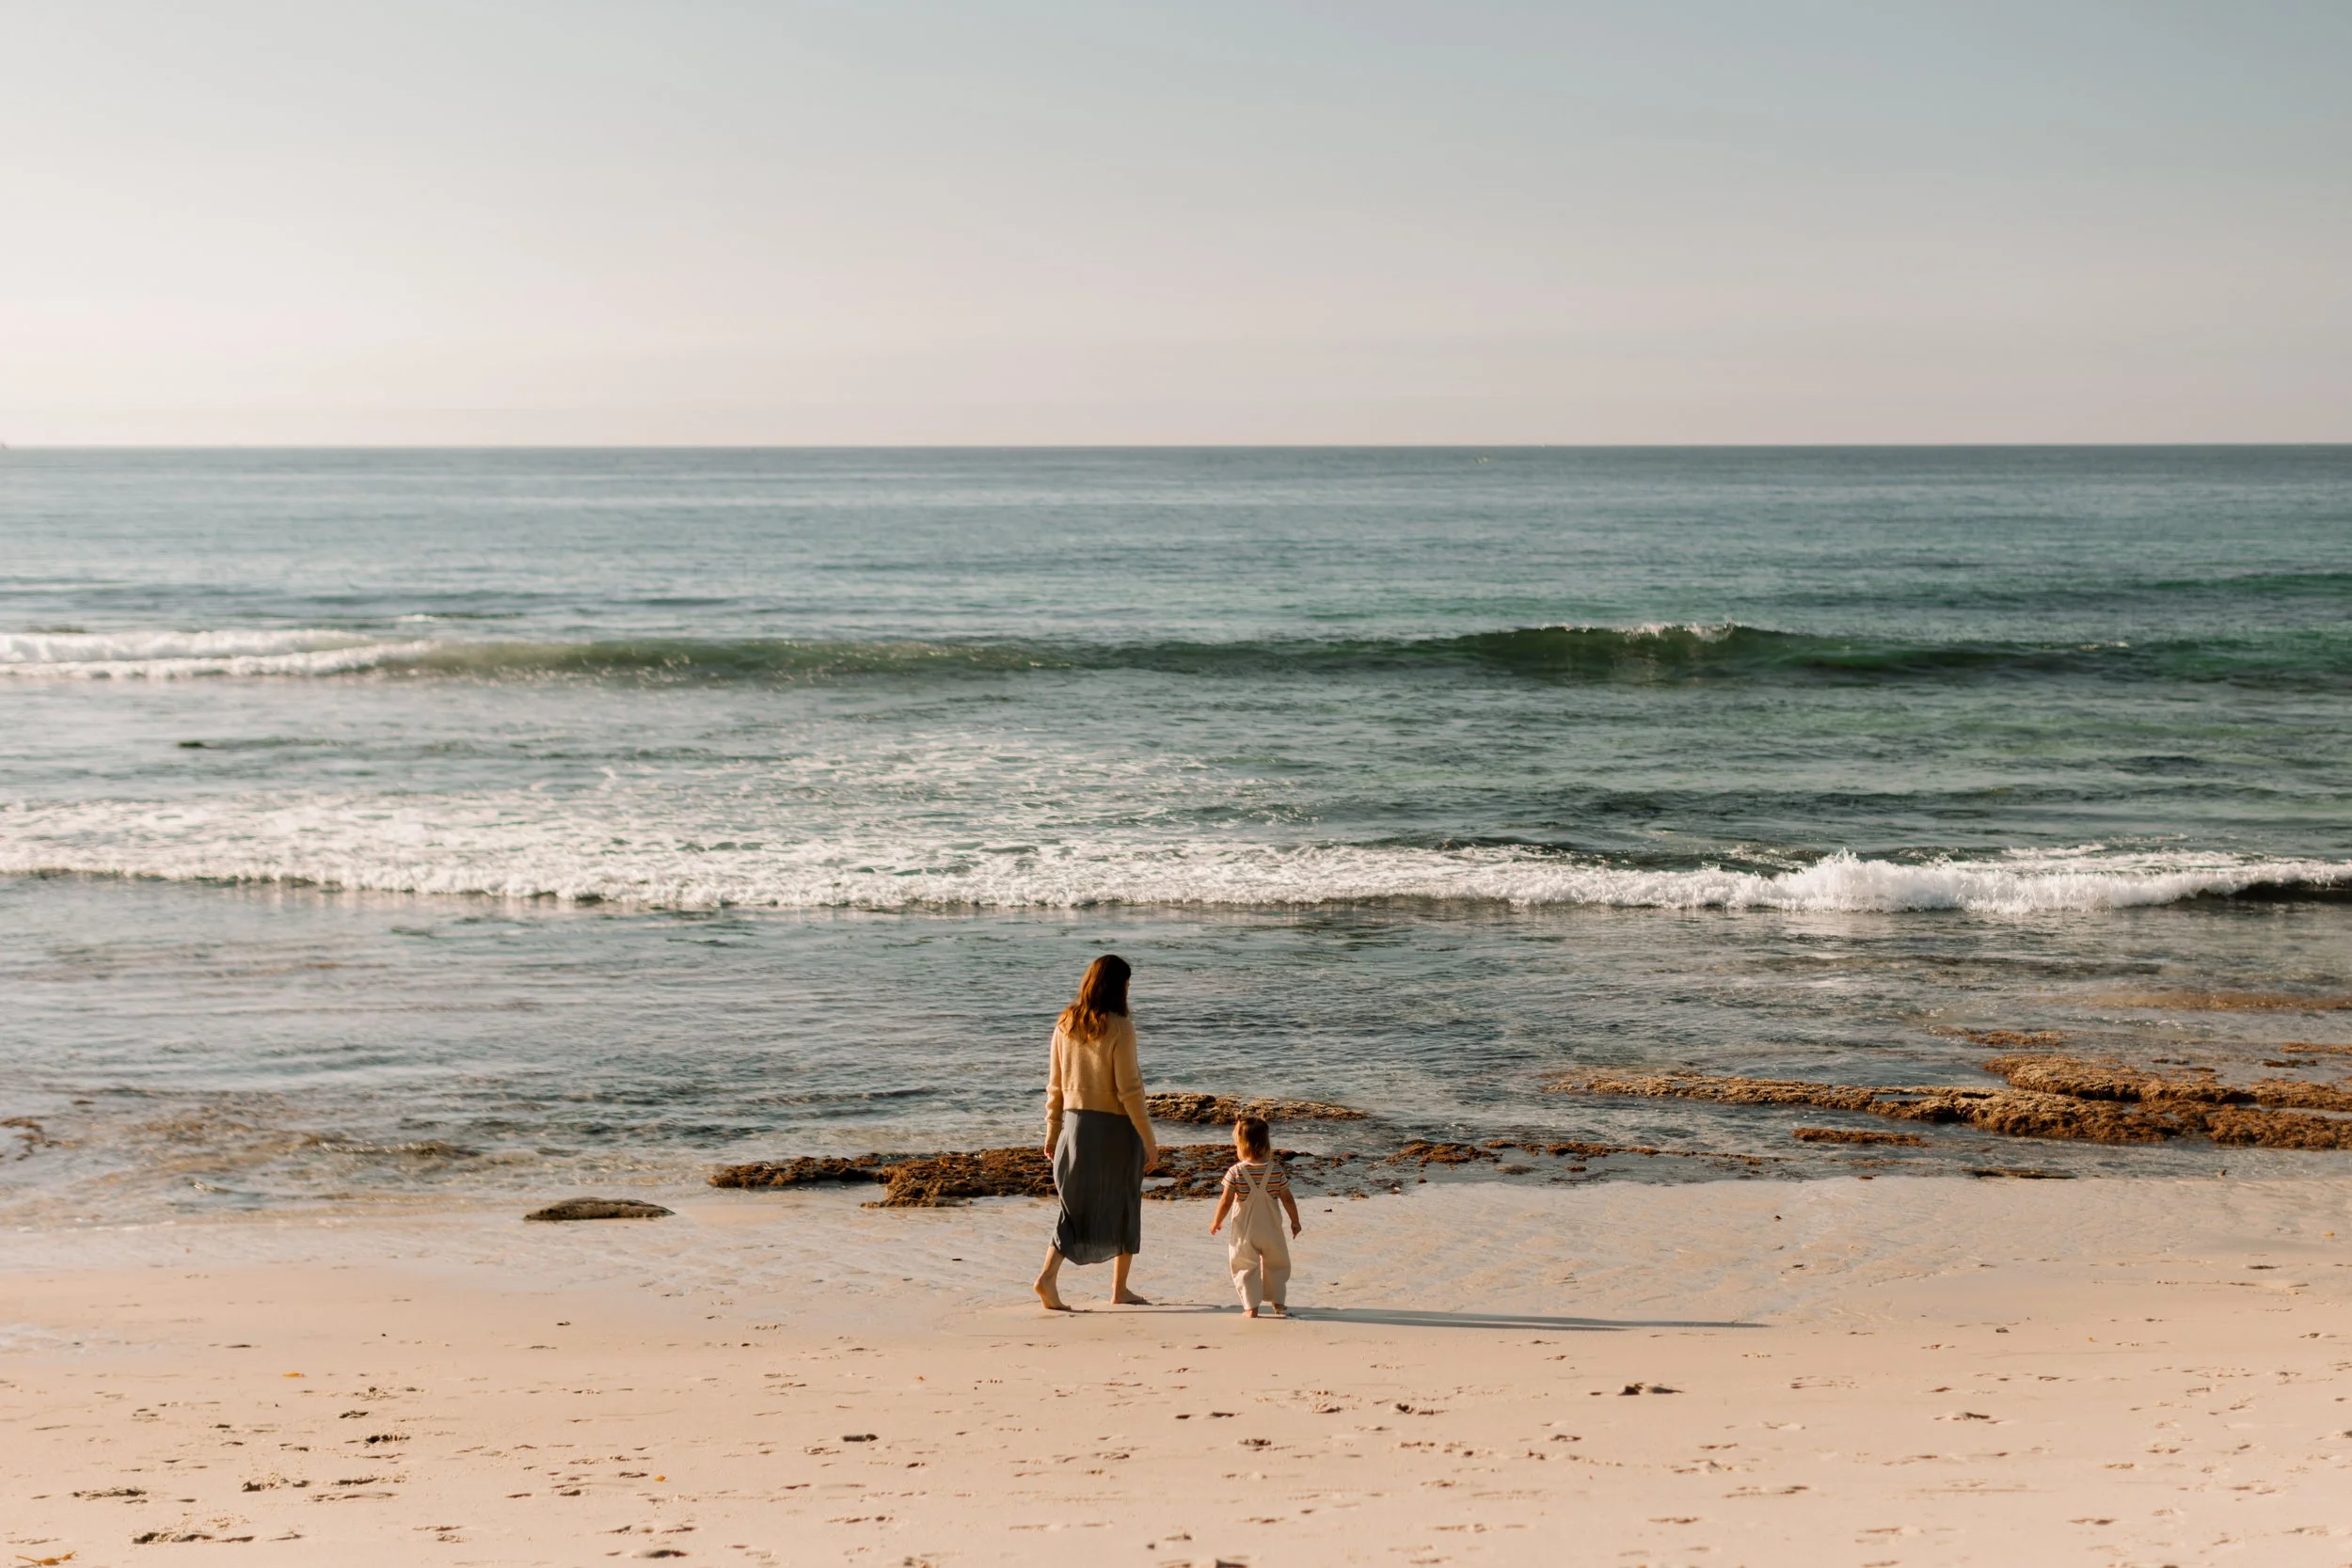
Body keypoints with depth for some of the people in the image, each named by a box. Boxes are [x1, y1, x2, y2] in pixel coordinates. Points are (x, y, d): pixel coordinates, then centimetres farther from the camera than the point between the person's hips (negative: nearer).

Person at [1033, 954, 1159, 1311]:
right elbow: (1128, 1090, -16)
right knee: (1123, 1207, 12)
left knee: (1077, 1205, 10)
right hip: (1115, 1125, -5)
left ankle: (1048, 1275, -10)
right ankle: (1119, 1289, 20)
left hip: (1075, 1122, 5)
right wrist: (1149, 1140, -10)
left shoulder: (1066, 1024, 2)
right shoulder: (1119, 1028, -15)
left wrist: (1052, 1132, 15)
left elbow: (1055, 1084, 7)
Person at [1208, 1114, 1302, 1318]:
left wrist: (1217, 1222, 4)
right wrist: (1295, 1221, 11)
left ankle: (1251, 1307, 4)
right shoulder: (1275, 1171, -7)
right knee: (1275, 1265, 19)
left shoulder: (1236, 1172, -14)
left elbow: (1226, 1201, -12)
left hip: (1244, 1232, -2)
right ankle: (1278, 1302, 23)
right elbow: (1287, 1199, -3)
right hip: (1271, 1230, 2)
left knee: (1246, 1268, 9)